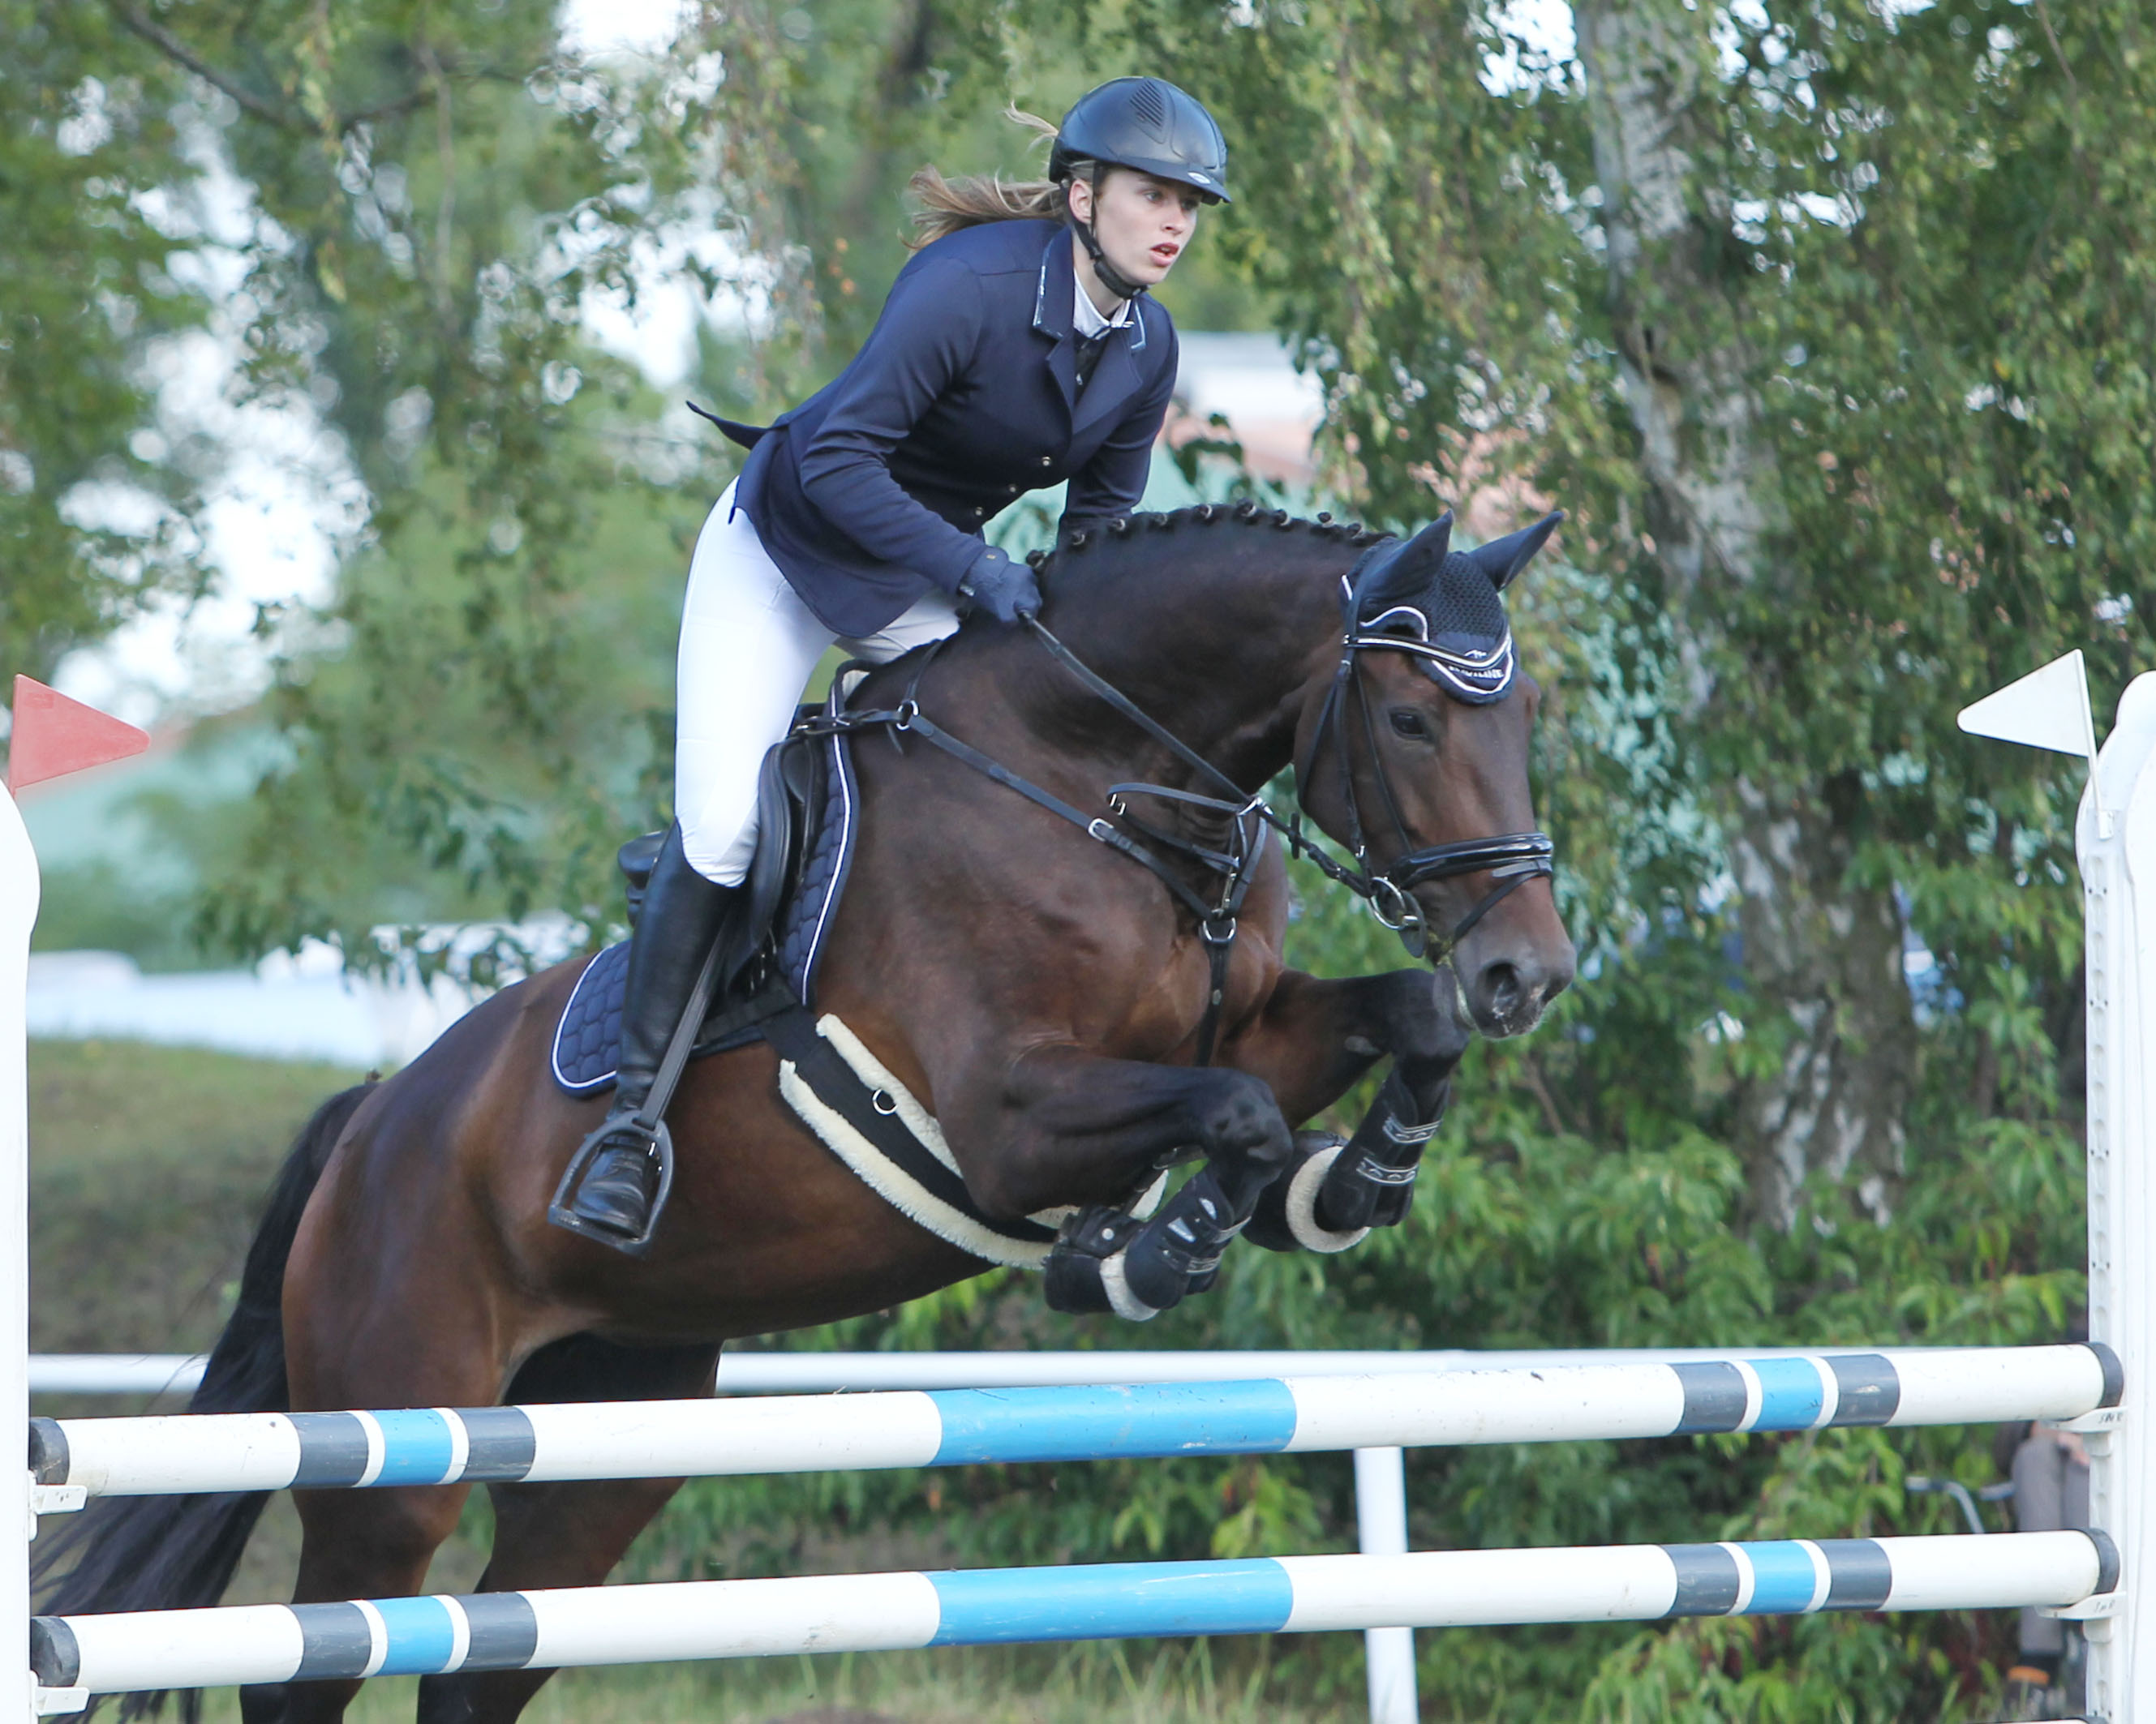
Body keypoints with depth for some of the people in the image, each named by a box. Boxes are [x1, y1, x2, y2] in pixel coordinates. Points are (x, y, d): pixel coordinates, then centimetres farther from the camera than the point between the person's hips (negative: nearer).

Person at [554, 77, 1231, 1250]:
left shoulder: (1148, 349, -8)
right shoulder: (972, 284, -30)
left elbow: (1102, 522, 5)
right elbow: (838, 459, -30)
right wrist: (971, 568, -35)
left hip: (932, 568, 7)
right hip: (785, 545, -7)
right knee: (719, 829, -18)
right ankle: (632, 1116, -6)